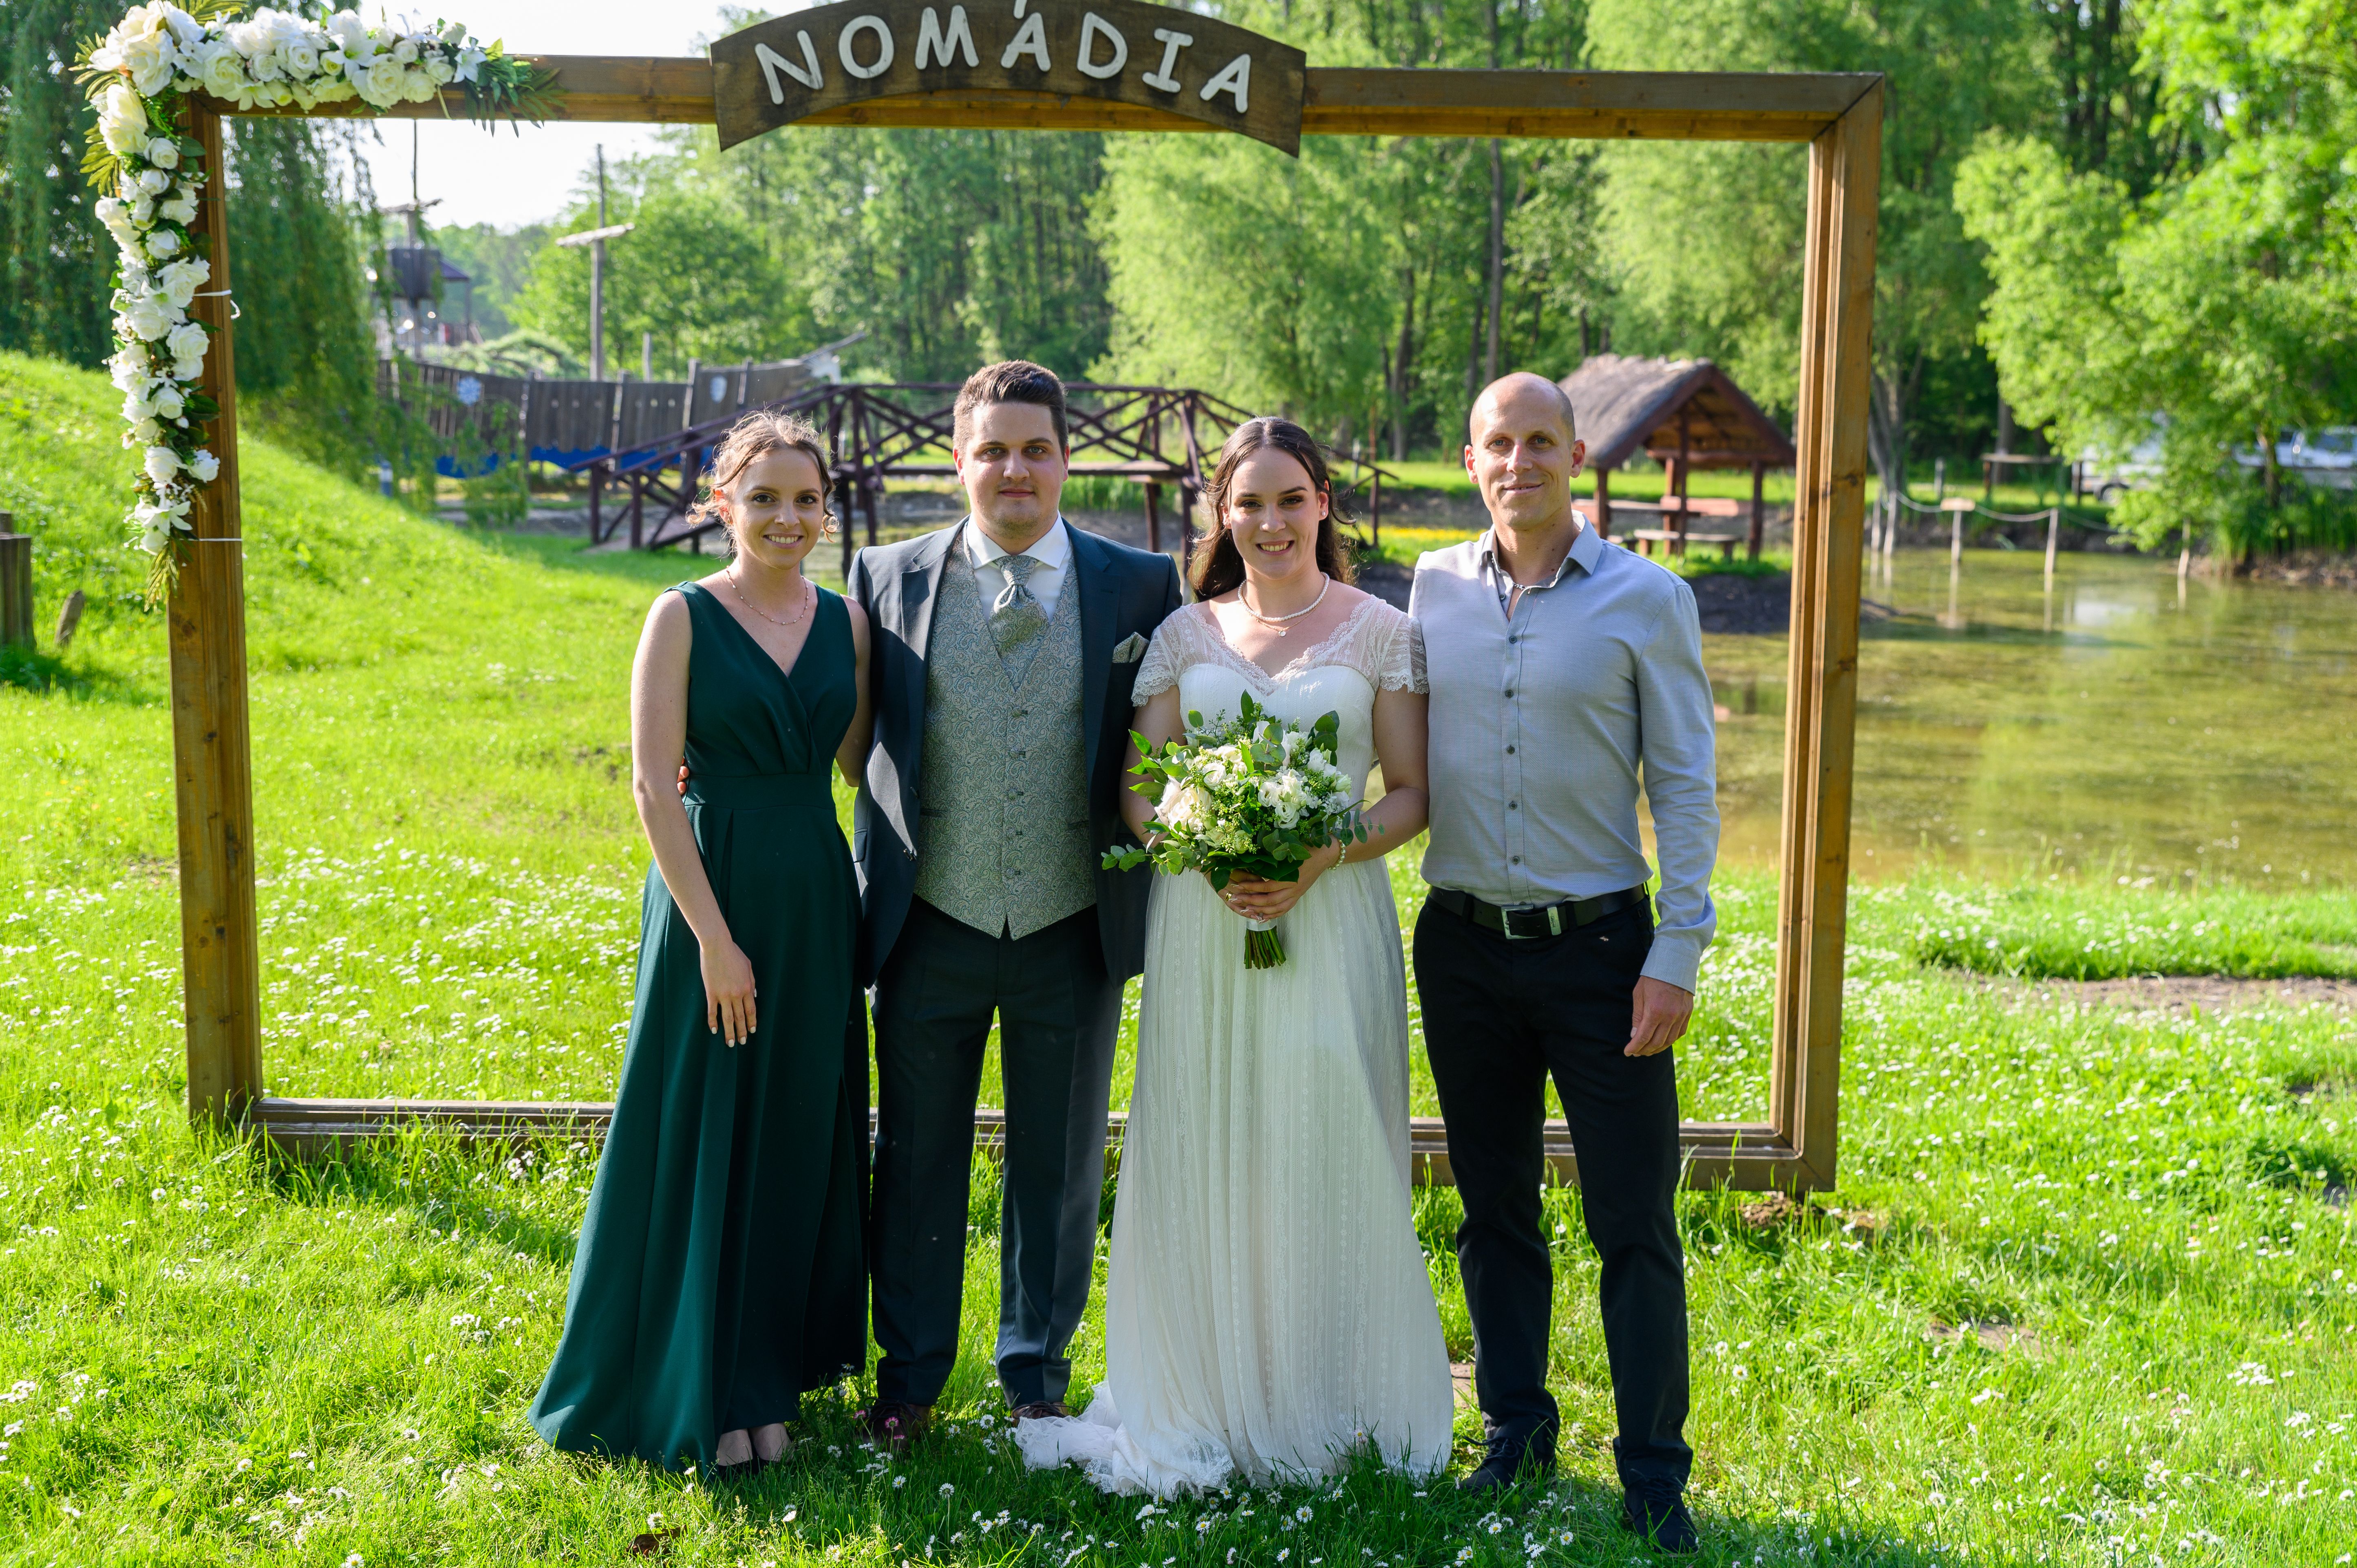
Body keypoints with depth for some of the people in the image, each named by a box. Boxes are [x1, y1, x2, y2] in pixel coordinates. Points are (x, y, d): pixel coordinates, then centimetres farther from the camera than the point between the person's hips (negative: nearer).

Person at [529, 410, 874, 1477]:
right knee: (702, 1140, 4)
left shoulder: (845, 622, 6)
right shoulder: (684, 617, -7)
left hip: (817, 905, 4)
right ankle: (701, 1390, 19)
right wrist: (714, 935, -15)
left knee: (800, 1139, 11)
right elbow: (654, 786, -11)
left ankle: (774, 1363, 28)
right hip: (711, 898, -4)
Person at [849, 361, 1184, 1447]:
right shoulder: (889, 578, 0)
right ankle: (909, 1373, 31)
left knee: (1060, 1164, 13)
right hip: (932, 929, 0)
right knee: (917, 1157, 13)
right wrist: (882, 864, -4)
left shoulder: (1140, 586, -2)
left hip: (1073, 932, 0)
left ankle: (1037, 1375, 32)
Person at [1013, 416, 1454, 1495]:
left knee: (1325, 1152, 0)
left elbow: (1412, 794, 1)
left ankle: (1320, 1404, 15)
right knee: (1201, 1153, 3)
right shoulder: (1186, 633, 10)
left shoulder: (1379, 632, 4)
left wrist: (1319, 859, -15)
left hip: (1332, 916, -1)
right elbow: (1139, 795, 7)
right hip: (1201, 921, 2)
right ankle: (1200, 1399, 15)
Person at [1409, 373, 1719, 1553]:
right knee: (1495, 1211, 14)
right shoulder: (1430, 590, 5)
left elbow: (1686, 788, -3)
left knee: (1634, 1225, 1)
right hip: (1463, 946, 3)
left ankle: (1654, 1473, 13)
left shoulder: (1647, 600, -3)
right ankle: (1515, 1435, 29)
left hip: (1600, 946, -3)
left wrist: (1676, 956, -8)